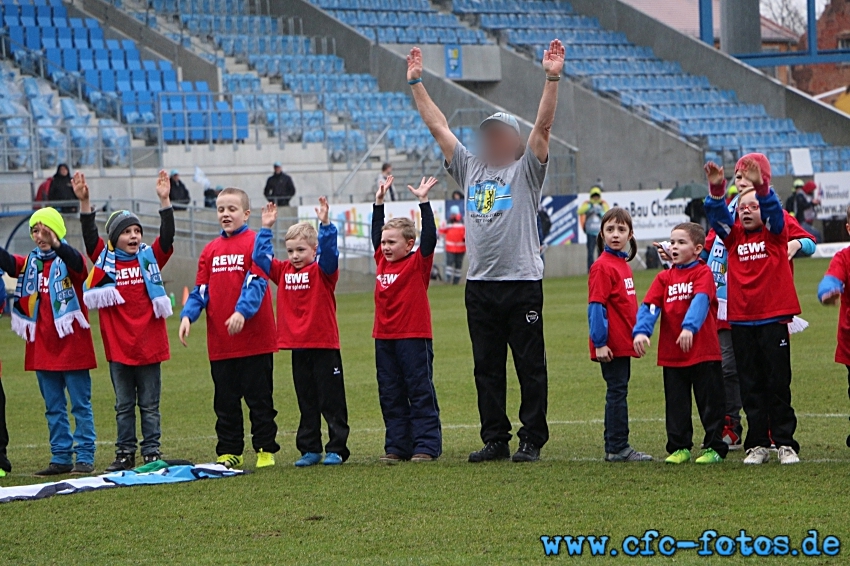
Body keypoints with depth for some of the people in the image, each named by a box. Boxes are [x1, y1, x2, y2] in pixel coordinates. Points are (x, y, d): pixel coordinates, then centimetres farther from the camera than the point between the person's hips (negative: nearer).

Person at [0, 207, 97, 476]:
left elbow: (78, 264, -29)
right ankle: (60, 458, 16)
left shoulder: (68, 261, -6)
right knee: (54, 408, 10)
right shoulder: (30, 263, 9)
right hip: (43, 350, 6)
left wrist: (56, 244, -48)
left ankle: (85, 457, 5)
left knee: (80, 405, 1)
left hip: (72, 346, -5)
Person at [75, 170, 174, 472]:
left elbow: (167, 235, -8)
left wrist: (164, 201, -18)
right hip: (118, 346, 1)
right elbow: (90, 235, -7)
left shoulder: (150, 258, 3)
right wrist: (84, 202, -18)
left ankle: (152, 452, 12)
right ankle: (125, 452, 16)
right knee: (124, 405, 10)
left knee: (150, 405, 6)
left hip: (149, 344, -1)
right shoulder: (105, 260, 3)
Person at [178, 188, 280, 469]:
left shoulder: (255, 243, -5)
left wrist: (242, 312, -28)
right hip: (220, 342, 5)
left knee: (259, 398, 2)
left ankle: (265, 450, 9)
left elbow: (257, 283, -14)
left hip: (254, 338, -5)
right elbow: (201, 290, 9)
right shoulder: (210, 250, 11)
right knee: (225, 401, 10)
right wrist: (187, 315, -8)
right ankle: (229, 452, 16)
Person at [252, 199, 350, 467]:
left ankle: (337, 449, 5)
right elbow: (260, 256, 9)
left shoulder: (322, 270, -6)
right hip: (297, 346, 5)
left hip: (324, 344, -5)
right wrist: (266, 228, 3)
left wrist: (325, 224, -34)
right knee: (306, 402, 12)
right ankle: (309, 449, 17)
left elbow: (329, 252, -24)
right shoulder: (283, 271, 9)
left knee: (331, 401, 1)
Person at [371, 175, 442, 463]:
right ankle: (397, 446, 13)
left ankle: (426, 446, -1)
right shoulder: (382, 260, 10)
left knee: (421, 393, -2)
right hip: (384, 338, 7)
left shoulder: (418, 263, -5)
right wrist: (379, 202, 19)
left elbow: (429, 236, -16)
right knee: (390, 394, 8)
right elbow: (376, 233, 21)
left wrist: (423, 201, -18)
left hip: (414, 336, -7)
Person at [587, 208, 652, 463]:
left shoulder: (622, 264, 14)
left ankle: (615, 447, 16)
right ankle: (618, 448, -2)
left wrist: (637, 334, 18)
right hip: (611, 344, -9)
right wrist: (599, 343, -20)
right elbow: (596, 307, -16)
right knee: (617, 393, -6)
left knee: (618, 392, 11)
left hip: (623, 342, 9)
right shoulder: (603, 266, -12)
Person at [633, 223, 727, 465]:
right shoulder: (664, 278, 9)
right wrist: (641, 331, -20)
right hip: (671, 354, 5)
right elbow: (649, 306, -2)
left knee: (710, 402, 2)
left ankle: (714, 447, 10)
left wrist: (689, 327, -38)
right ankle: (679, 447, 17)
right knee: (676, 404, 9)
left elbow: (700, 301, -21)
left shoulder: (703, 273, -4)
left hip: (704, 353, -4)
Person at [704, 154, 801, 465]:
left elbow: (772, 209, -16)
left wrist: (760, 186, -35)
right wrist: (716, 190, -27)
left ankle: (785, 442, 6)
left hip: (773, 317, -3)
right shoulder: (734, 235, 9)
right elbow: (717, 216, -7)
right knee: (750, 385, 6)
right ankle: (757, 444, 10)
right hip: (740, 320, 3)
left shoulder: (775, 234, 3)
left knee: (778, 382, 1)